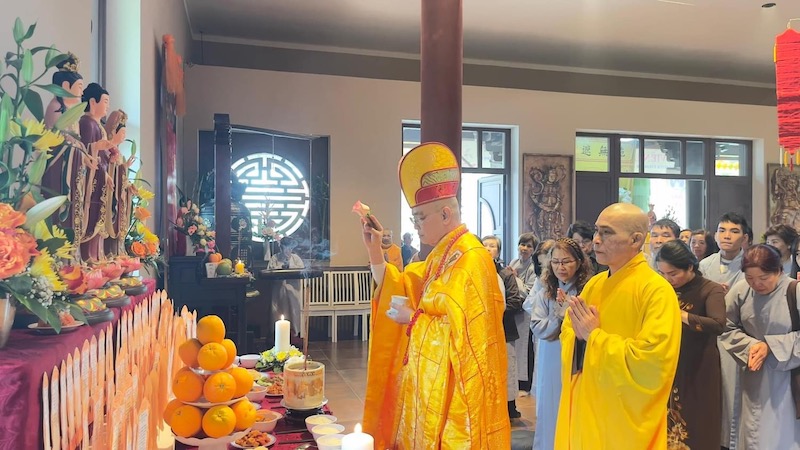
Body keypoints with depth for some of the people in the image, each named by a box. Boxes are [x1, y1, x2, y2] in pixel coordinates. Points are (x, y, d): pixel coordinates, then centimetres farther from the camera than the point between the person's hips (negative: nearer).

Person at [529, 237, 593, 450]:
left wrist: (564, 312, -20)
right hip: (551, 364, 3)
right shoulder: (544, 294, 2)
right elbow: (537, 328, -6)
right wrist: (562, 317, -17)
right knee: (550, 412, 12)